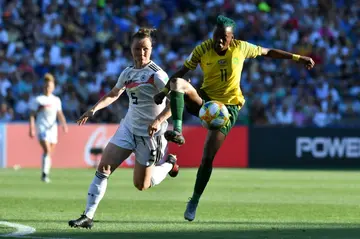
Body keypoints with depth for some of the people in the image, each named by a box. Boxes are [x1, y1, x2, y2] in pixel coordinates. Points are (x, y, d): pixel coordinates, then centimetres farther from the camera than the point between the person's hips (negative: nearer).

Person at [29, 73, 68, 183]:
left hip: (52, 128, 5)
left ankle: (46, 174, 16)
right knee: (47, 150, -20)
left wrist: (64, 124, -4)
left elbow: (59, 114, 13)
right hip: (42, 128, -4)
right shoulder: (38, 100, 1)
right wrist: (31, 128, -10)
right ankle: (44, 174, -19)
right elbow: (32, 115, -1)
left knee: (50, 152, 5)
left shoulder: (56, 100, 13)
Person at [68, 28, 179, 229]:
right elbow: (113, 95, 22)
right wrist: (94, 110, 8)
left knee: (141, 185, 3)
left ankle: (169, 165, 32)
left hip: (149, 133, -6)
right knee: (103, 168, -8)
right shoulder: (128, 73, 6)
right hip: (128, 127, 6)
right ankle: (88, 216, -5)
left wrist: (159, 120, -37)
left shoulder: (156, 74, -15)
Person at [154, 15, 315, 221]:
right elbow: (181, 72, -1)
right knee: (178, 83, -31)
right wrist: (164, 92, -10)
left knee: (208, 157, -9)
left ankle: (194, 202, 3)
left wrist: (298, 58, 5)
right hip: (205, 99, 1)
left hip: (228, 106, -1)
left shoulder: (241, 48, -8)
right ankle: (177, 132, -41)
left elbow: (269, 52, 5)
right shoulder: (202, 50, -9)